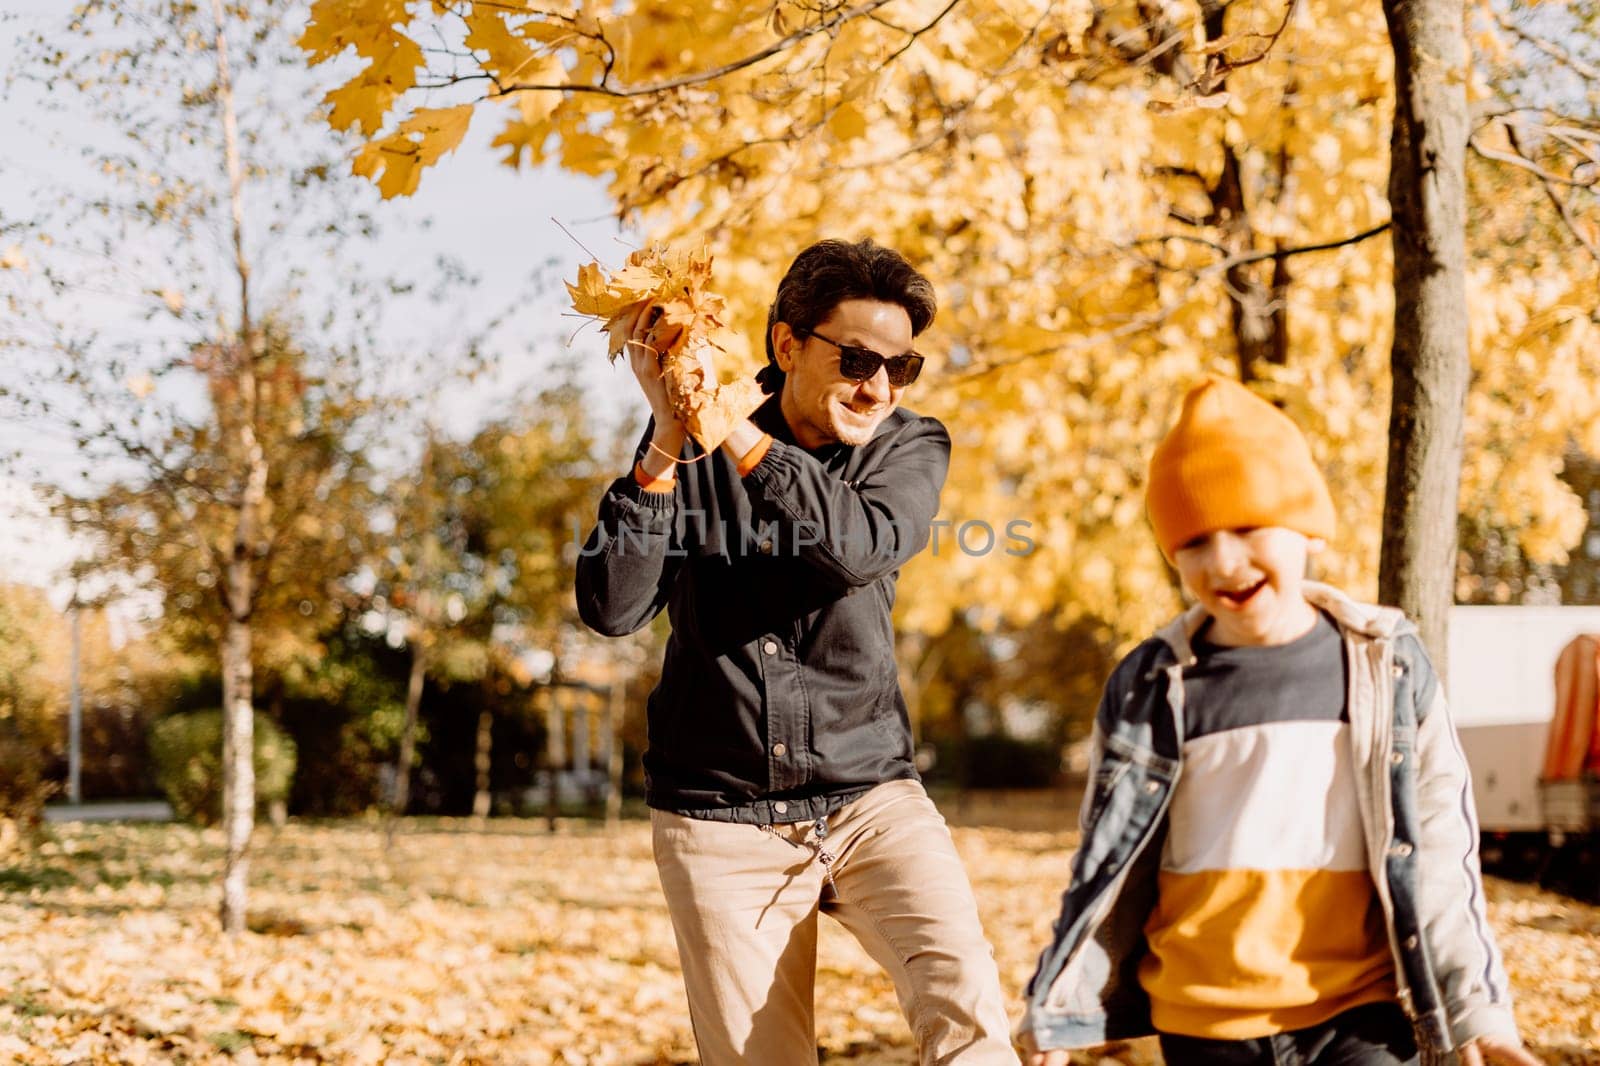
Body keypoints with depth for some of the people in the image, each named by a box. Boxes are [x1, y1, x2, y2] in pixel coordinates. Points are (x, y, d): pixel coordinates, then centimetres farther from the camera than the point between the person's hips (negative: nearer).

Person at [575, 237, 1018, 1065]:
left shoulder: (910, 448, 1)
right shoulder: (689, 448, -2)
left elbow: (861, 547, -21)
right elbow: (611, 608, -12)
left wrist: (735, 429, -25)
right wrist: (668, 440, -20)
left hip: (867, 792, 1)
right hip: (721, 816, 0)